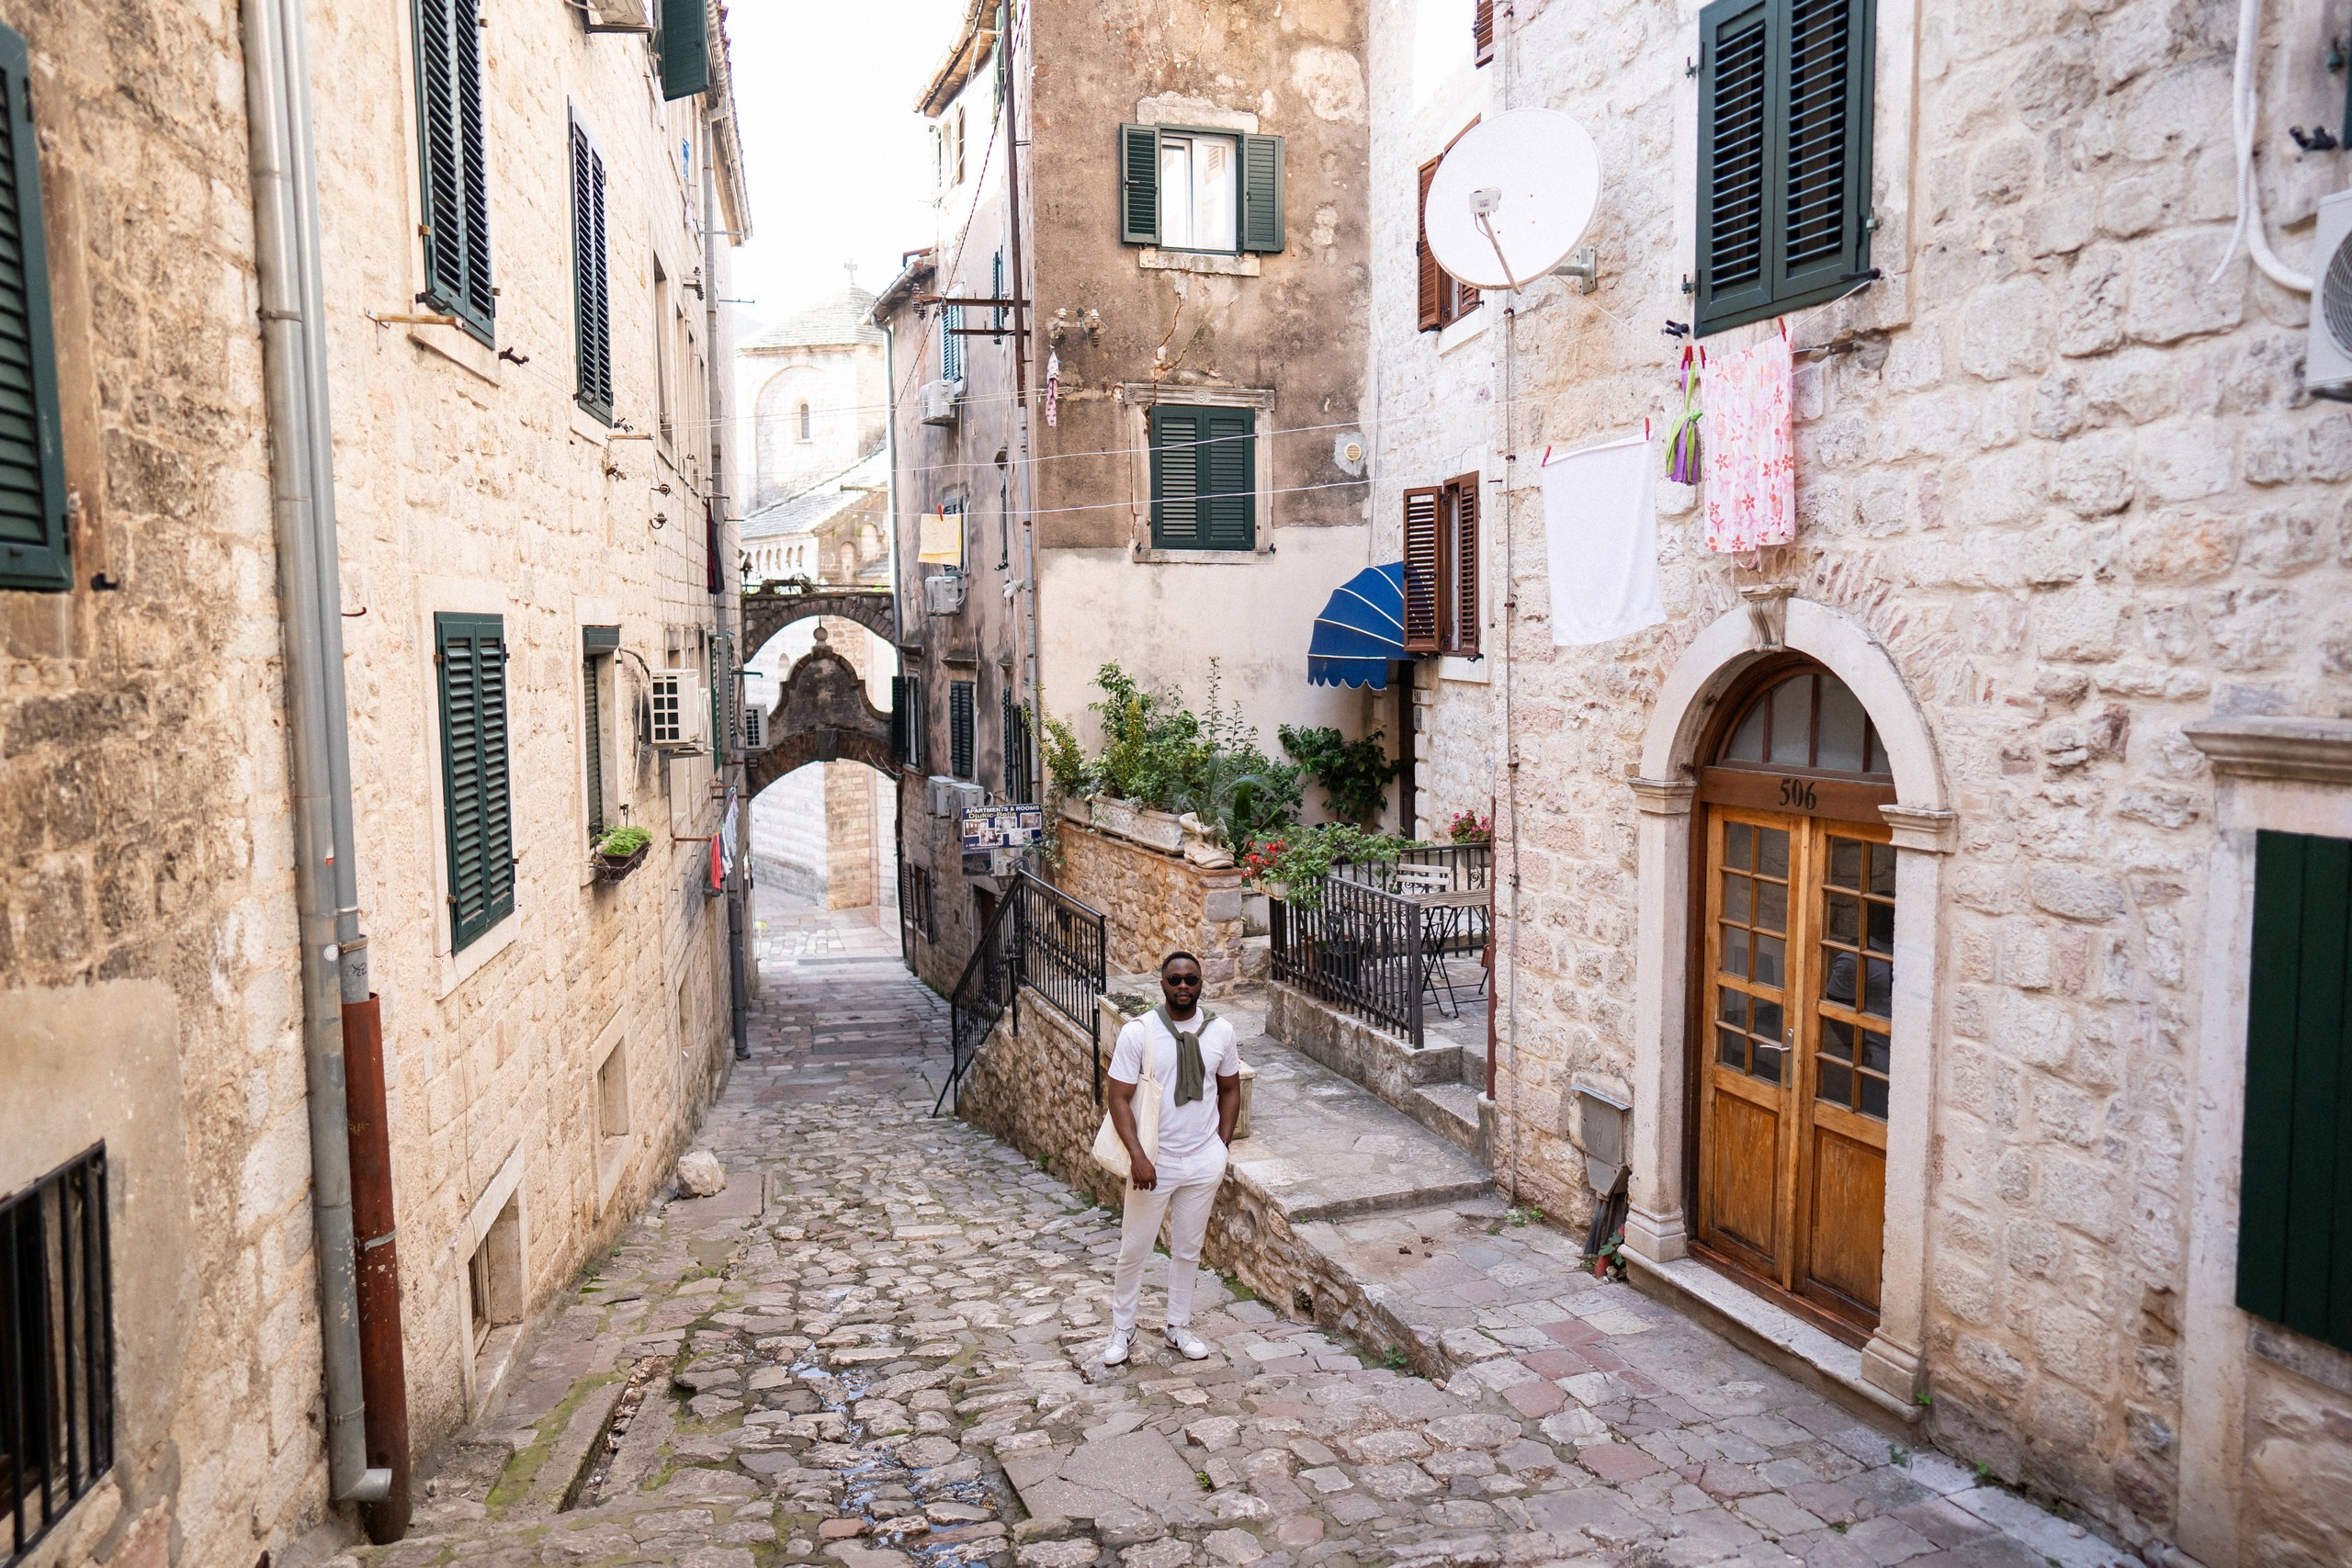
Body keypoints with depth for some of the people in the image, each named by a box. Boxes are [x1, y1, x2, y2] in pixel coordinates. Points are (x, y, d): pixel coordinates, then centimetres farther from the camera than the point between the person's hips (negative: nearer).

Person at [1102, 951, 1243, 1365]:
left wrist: (1222, 1146, 5)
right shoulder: (1138, 1032, -14)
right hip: (1153, 1162, -2)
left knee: (1188, 1250, 16)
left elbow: (1230, 1089, 11)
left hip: (1204, 1161, 3)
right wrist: (1137, 1156, -20)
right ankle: (1122, 1329, 29)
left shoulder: (1220, 1031, -4)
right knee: (1134, 1249, 10)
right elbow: (1119, 1098, -12)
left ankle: (1179, 1327, 34)